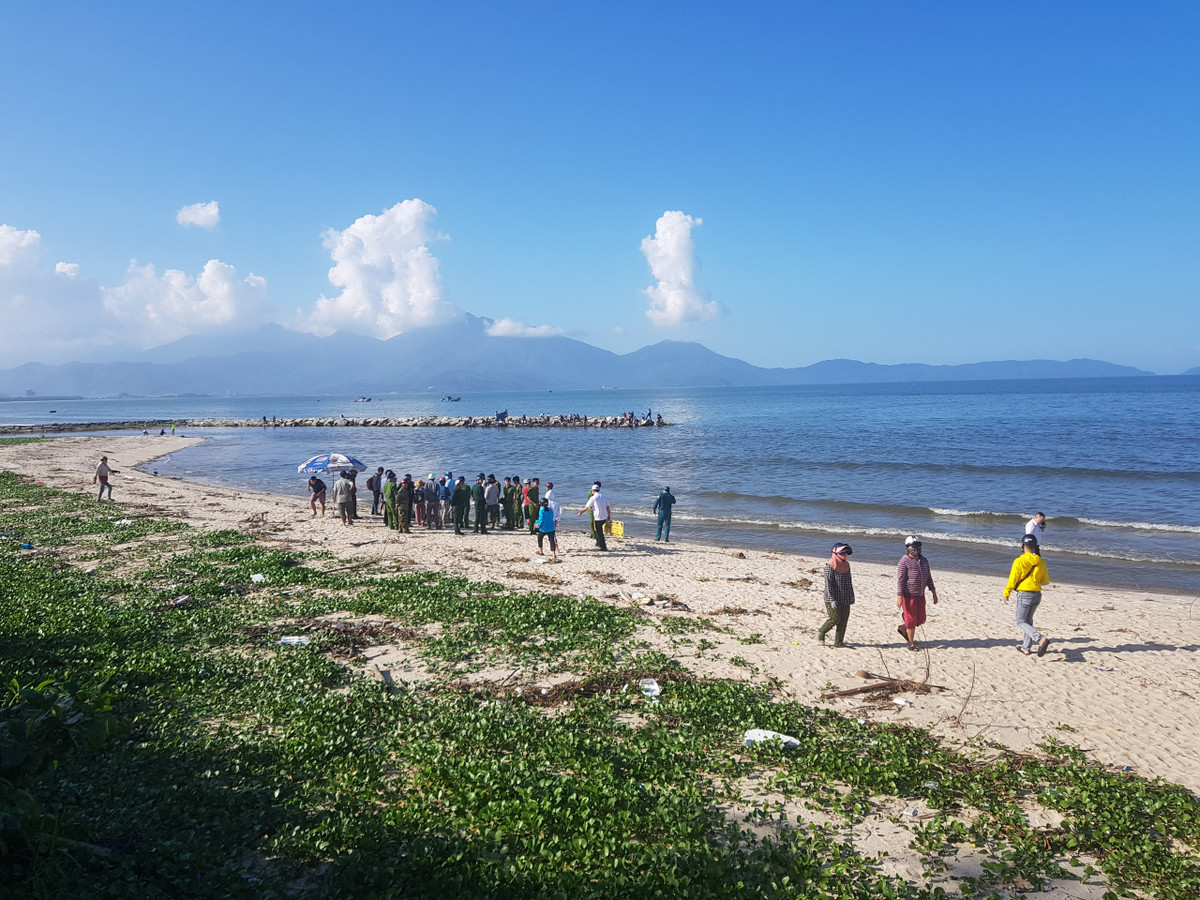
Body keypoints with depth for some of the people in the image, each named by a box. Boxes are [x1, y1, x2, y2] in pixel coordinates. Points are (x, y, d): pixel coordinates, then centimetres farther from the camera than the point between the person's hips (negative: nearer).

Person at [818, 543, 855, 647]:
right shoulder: (830, 566, -13)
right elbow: (828, 583, -16)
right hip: (834, 599, -7)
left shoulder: (846, 565, 11)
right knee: (835, 619, -7)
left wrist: (851, 596, 18)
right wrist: (832, 600, -20)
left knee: (843, 620, 5)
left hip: (845, 599, 7)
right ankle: (821, 632, 18)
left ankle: (838, 642, 13)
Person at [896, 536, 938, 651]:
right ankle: (911, 643, 16)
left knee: (921, 620, 12)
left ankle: (902, 628, 35)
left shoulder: (924, 561, 6)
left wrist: (934, 593, 9)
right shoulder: (904, 562, -16)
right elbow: (900, 580, -18)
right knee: (911, 620, -1)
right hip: (908, 596, -7)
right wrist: (899, 597, -22)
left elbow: (928, 578, 12)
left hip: (920, 596, 7)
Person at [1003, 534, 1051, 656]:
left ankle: (1041, 639, -21)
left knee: (1021, 622, 2)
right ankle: (1026, 648, 25)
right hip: (1037, 595, 6)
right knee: (1028, 620, 20)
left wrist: (1006, 593, 1)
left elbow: (1012, 579, -11)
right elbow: (1045, 581, 11)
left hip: (1024, 595, -6)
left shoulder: (1019, 561, -13)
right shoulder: (1041, 562, 3)